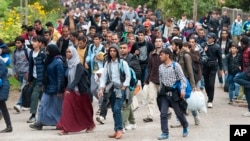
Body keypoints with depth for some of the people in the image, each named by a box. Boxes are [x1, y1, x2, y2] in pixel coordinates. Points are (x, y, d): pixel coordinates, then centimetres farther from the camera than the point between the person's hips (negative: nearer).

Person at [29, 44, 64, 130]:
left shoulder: (58, 62, -16)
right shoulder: (49, 60, 9)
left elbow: (60, 77, -19)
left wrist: (59, 90, -21)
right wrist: (44, 85, 13)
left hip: (55, 88, -9)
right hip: (48, 87, 9)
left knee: (57, 106, 3)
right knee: (43, 104, 5)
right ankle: (40, 123, 7)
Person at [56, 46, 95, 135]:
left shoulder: (79, 65, -15)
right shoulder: (68, 64, 5)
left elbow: (77, 78, -23)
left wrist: (69, 88, -31)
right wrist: (66, 88, 13)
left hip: (80, 91, -6)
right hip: (70, 90, 6)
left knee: (83, 109, 10)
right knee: (67, 109, -7)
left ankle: (91, 124, 31)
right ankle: (65, 128, -8)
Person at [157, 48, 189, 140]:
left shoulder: (175, 65, -8)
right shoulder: (160, 67, 7)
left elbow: (182, 78, -9)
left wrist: (182, 90, -18)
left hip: (174, 92, -4)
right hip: (164, 93, 4)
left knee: (179, 113, 7)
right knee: (163, 114, -4)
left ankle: (185, 127, 32)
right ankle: (165, 133, 0)